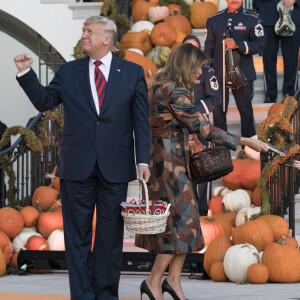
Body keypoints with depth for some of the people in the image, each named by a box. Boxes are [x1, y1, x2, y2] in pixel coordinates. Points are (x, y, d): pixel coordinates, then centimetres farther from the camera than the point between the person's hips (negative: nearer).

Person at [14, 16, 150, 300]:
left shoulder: (132, 73, 5)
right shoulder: (68, 72, 9)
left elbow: (141, 121, 3)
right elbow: (44, 101, 8)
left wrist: (143, 160, -5)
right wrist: (26, 73, -5)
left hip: (115, 167, -1)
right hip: (77, 167, 1)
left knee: (110, 234, 6)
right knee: (77, 234, 4)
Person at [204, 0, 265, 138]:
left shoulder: (252, 19, 4)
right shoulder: (213, 20, 10)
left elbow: (260, 44, -3)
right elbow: (208, 48, 13)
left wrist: (237, 45, -16)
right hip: (219, 74, 2)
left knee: (246, 110, -1)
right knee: (218, 112, 4)